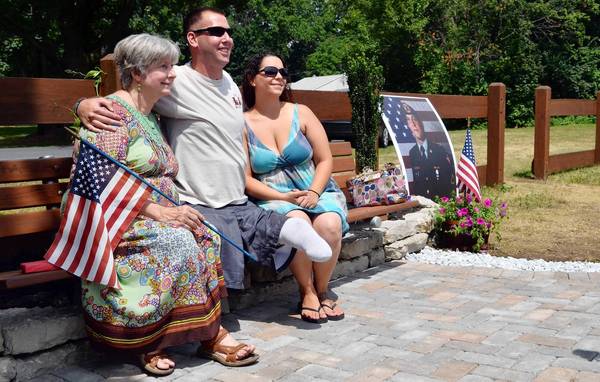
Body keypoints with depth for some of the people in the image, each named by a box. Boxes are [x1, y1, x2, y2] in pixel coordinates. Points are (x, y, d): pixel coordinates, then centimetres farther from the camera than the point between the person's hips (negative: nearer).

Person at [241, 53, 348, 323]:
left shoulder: (300, 113, 7)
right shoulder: (243, 124, 0)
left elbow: (325, 160, 5)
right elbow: (246, 179, -3)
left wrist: (314, 193, -13)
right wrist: (283, 198, -16)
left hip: (317, 193, 2)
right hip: (273, 199, -2)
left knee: (329, 224, -30)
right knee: (298, 222, -35)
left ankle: (322, 292, -5)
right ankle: (307, 292, -11)